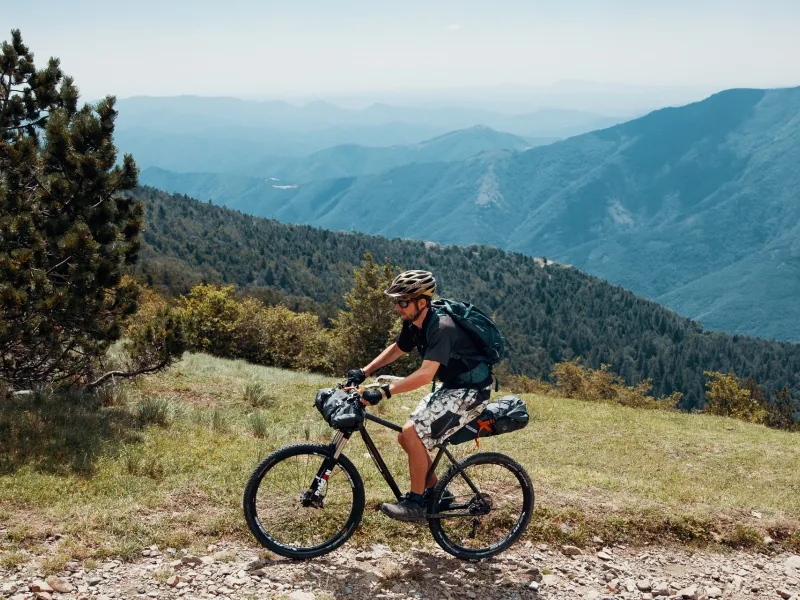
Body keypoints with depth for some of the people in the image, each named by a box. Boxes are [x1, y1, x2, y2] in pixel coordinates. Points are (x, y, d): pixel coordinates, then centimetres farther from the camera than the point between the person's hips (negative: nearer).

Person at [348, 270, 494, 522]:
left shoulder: (441, 328, -28)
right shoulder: (414, 324, 0)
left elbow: (426, 374, -38)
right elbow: (396, 349, 18)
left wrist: (383, 392, -41)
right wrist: (364, 372, 9)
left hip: (471, 390, -9)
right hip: (450, 387, 9)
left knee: (412, 434, -20)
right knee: (406, 436, 7)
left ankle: (416, 503, -7)